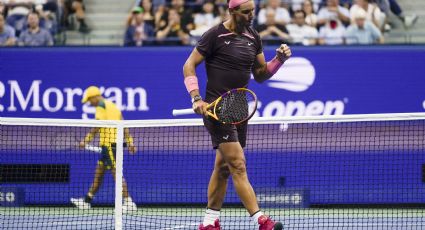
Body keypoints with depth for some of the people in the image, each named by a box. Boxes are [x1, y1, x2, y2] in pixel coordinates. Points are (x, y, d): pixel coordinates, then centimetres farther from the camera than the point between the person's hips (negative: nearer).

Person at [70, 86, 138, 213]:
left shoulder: (101, 106, -9)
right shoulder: (112, 105, 19)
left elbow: (97, 126, -17)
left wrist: (86, 140, -13)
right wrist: (129, 142, 15)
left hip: (110, 144, -10)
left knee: (116, 173, -11)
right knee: (99, 172, 15)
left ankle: (129, 202, -15)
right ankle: (87, 201, 22)